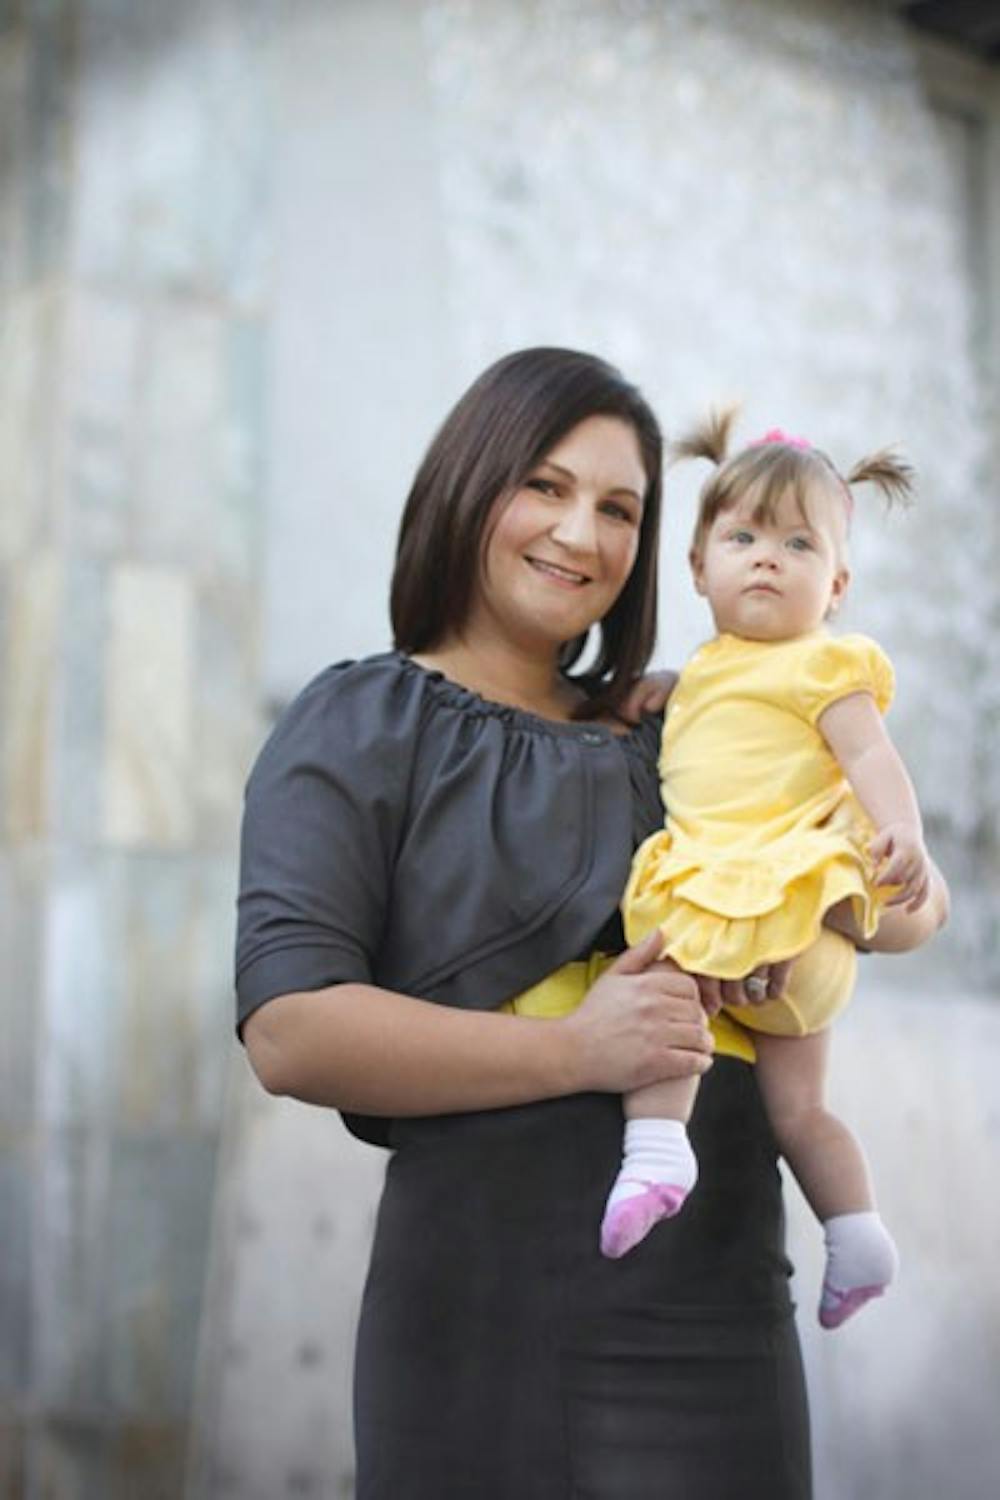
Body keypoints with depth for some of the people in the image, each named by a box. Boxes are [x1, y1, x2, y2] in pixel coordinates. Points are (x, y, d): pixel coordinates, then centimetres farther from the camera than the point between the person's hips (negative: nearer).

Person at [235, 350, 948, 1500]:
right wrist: (576, 1050, -19)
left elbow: (914, 906, 18)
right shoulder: (361, 728, 1)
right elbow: (288, 1033, -12)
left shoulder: (667, 743, 17)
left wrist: (861, 894, -6)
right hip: (489, 1309, -4)